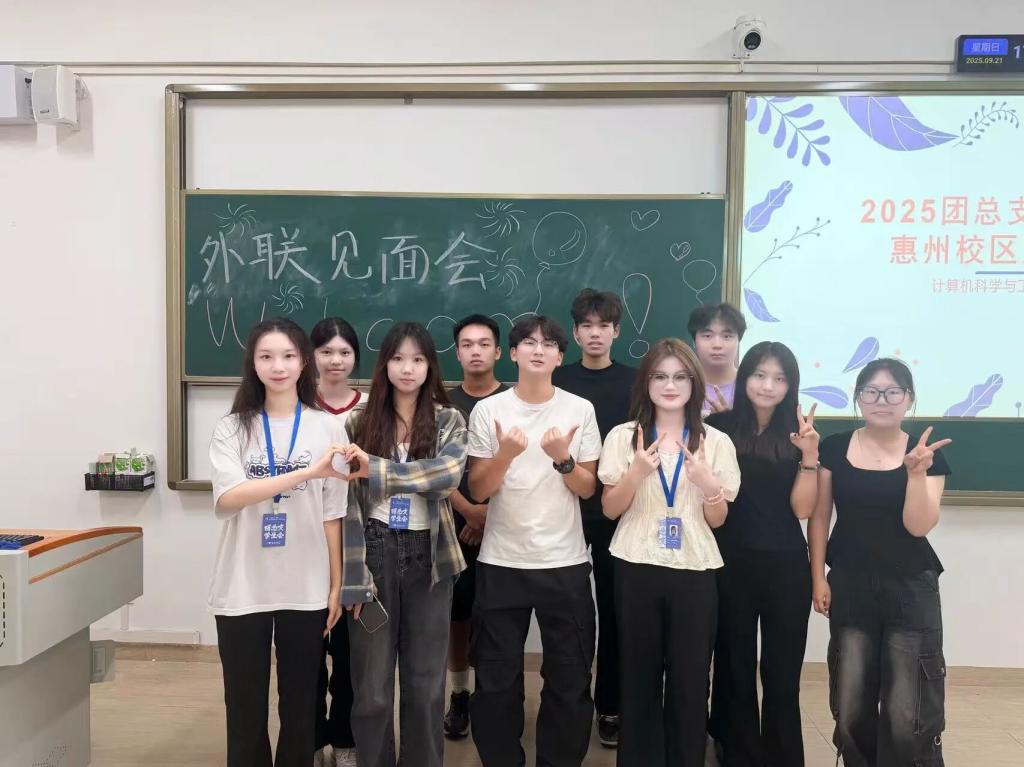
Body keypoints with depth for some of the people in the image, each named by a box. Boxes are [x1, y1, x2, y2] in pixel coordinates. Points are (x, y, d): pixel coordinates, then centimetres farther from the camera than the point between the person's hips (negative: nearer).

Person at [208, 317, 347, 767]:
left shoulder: (326, 428, 0)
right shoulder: (232, 428, -1)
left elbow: (331, 515, 3)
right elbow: (228, 498, -19)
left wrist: (336, 586, 4)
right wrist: (307, 472, -28)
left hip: (306, 590, 0)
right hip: (243, 590, 0)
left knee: (300, 706, 13)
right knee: (245, 708, 11)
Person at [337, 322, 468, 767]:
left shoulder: (450, 421, 2)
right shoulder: (360, 421, 2)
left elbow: (448, 476, -18)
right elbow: (349, 499, -4)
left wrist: (376, 469, -25)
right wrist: (356, 576, -11)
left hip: (428, 557, 0)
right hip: (375, 554, 0)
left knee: (425, 684, 11)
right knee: (371, 688, 7)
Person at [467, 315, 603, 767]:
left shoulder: (580, 410, 0)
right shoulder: (488, 410, -2)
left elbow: (587, 489, 2)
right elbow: (477, 490, -3)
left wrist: (562, 458, -17)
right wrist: (506, 453, -20)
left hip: (565, 563, 1)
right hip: (501, 562, 0)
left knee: (569, 677, 10)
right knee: (496, 678, 10)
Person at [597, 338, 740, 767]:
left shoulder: (716, 442, 3)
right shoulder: (623, 436, 1)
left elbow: (717, 520, 3)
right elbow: (610, 510, -1)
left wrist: (708, 483, -17)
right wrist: (637, 472, -18)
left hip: (695, 572, 1)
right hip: (637, 569, 0)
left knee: (690, 678, 5)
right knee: (639, 674, 6)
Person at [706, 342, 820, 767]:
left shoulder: (799, 433, 1)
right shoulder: (718, 426, -3)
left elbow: (802, 508, -5)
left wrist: (809, 455, -16)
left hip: (786, 567, 1)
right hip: (731, 564, 0)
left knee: (782, 675, 9)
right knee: (734, 669, 12)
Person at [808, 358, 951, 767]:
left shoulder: (927, 455, -2)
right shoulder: (834, 449, -1)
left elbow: (919, 526, -11)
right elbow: (819, 517, 2)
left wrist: (916, 471, -22)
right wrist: (818, 577, -2)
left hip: (910, 590, -1)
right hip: (849, 587, 1)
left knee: (907, 716, -2)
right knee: (850, 708, 8)